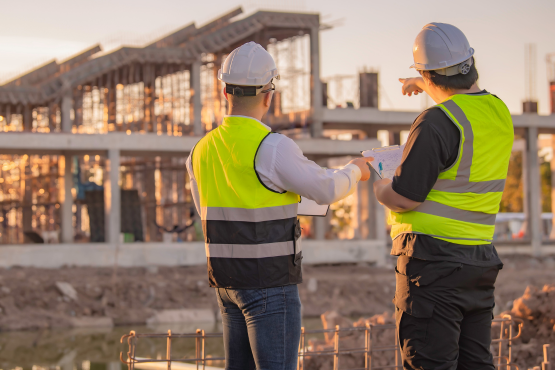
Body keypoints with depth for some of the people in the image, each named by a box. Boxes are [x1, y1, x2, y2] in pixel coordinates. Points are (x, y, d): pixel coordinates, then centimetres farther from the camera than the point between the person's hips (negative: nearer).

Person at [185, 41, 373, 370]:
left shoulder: (203, 149, 5)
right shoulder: (272, 148, -18)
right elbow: (327, 190, -7)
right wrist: (355, 171, 15)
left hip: (227, 280, 8)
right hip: (270, 284, -8)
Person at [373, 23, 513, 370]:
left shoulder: (437, 122, -17)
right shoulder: (499, 111, 8)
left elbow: (404, 198, -17)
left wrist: (375, 182, 3)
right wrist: (426, 85, 43)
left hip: (434, 258, -8)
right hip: (480, 257, 8)